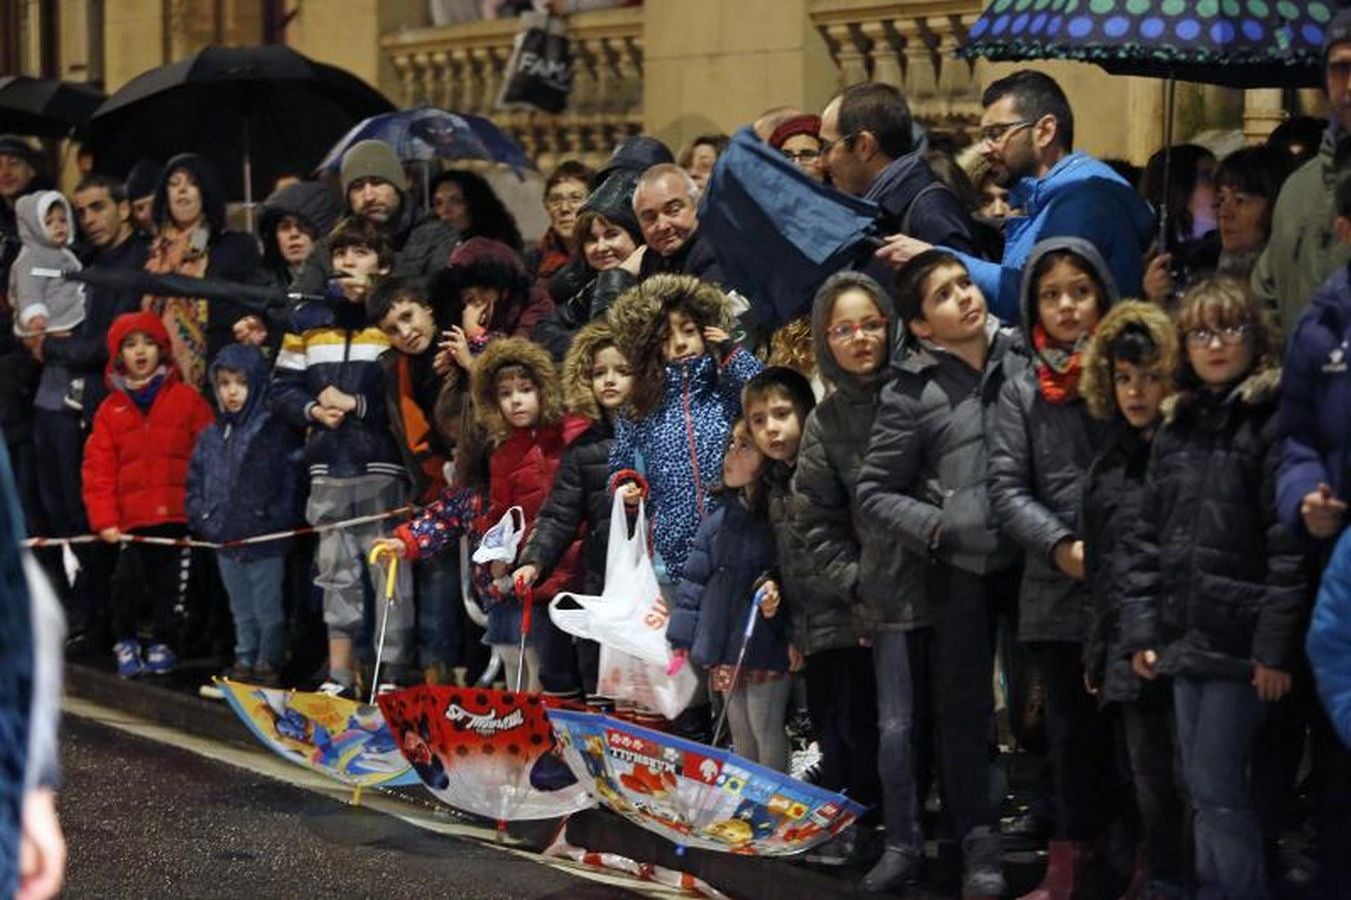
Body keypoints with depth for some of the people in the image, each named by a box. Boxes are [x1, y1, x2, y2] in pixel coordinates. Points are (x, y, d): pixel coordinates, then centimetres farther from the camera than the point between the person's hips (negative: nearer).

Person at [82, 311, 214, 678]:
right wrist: (104, 519, -5)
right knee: (128, 585, 3)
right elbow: (98, 468, 4)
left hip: (178, 515, -1)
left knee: (172, 584, 5)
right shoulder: (111, 410, 8)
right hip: (133, 519, 1)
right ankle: (125, 642, 23)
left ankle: (163, 644, 21)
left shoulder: (186, 399, 3)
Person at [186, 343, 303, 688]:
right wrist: (201, 518, 3)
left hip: (266, 542, -6)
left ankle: (269, 663, 13)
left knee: (269, 610, 2)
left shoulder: (277, 433, -9)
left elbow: (292, 481, -13)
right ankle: (245, 661, 26)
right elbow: (196, 481, 15)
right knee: (242, 611, 17)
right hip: (226, 542, 6)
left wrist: (277, 522, -18)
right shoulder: (211, 436, 10)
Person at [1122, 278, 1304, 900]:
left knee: (1217, 787, -6)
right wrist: (1140, 629, 8)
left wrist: (1275, 644, -17)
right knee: (1203, 790, 11)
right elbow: (1148, 538, 15)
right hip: (1185, 638, 7)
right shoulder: (1176, 429, 14)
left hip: (1239, 640, -7)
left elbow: (1289, 545, -13)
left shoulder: (1273, 421, -8)